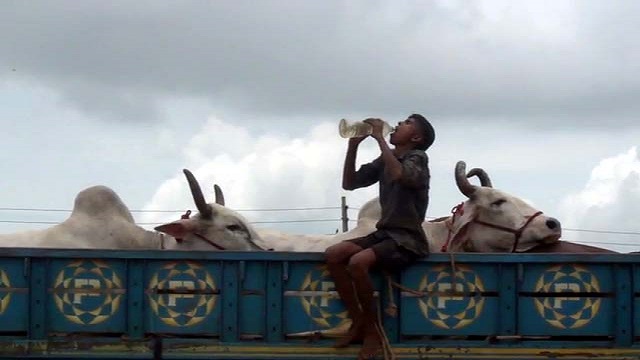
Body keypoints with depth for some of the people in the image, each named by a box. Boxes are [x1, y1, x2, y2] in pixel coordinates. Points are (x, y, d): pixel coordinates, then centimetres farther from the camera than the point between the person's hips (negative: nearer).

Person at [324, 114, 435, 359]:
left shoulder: (417, 158, -7)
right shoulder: (385, 160, 15)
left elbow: (398, 174, -31)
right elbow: (349, 183, 12)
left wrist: (379, 137, -23)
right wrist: (353, 146, 1)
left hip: (408, 239, -8)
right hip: (385, 233, 8)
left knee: (358, 262, -31)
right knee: (332, 255, -11)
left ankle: (372, 331, -16)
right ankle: (358, 324, -6)